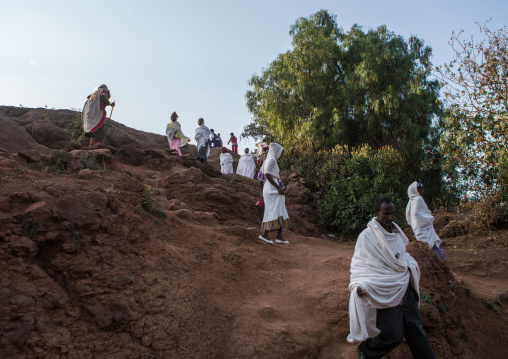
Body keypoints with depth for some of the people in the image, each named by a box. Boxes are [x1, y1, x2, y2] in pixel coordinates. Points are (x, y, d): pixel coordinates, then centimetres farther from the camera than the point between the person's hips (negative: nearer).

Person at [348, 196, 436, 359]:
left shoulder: (396, 231, 10)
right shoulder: (367, 236, -13)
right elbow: (360, 264, -16)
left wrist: (411, 265, 4)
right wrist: (360, 285, -32)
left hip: (405, 289, 6)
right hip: (386, 294, -6)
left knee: (415, 327, 11)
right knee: (393, 336, -4)